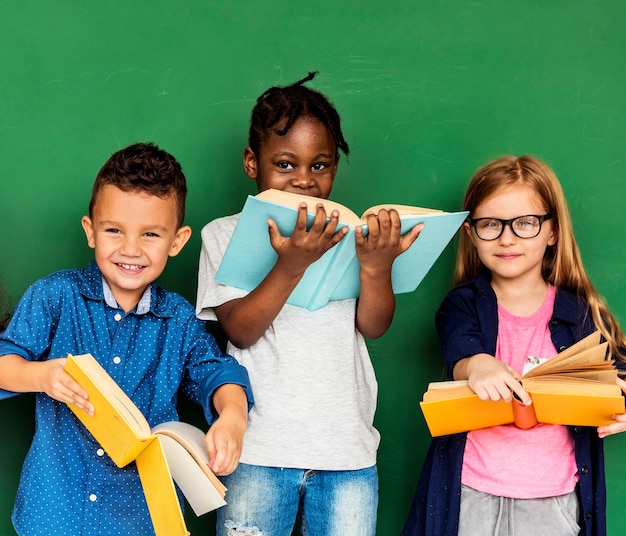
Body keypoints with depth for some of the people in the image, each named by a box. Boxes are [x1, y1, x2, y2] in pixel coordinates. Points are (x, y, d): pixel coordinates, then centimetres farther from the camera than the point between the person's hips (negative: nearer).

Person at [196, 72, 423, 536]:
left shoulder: (351, 233, 7)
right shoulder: (225, 235, 1)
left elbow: (373, 326, -1)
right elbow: (240, 331, -9)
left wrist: (377, 266, -20)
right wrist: (291, 264, -22)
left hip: (347, 450, 2)